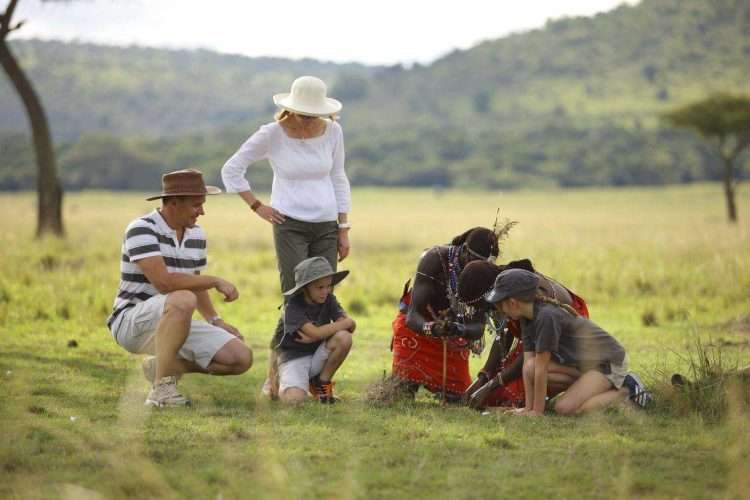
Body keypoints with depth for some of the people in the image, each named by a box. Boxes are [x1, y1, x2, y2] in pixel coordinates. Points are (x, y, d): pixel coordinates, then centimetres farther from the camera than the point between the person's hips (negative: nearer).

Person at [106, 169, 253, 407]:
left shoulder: (196, 235, 8)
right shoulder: (142, 230, -17)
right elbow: (164, 282, -28)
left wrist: (216, 321, 10)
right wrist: (216, 281, -20)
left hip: (175, 324, 8)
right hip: (131, 322, -7)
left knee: (241, 358, -8)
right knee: (183, 300, -39)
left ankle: (162, 366, 10)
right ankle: (162, 387, -28)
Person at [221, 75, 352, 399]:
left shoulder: (332, 132, 4)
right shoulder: (272, 134, -7)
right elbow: (231, 169, 1)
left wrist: (344, 229, 11)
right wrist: (257, 207, -1)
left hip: (326, 226, 4)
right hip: (290, 226, -4)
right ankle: (273, 378, -5)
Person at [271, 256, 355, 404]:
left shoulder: (329, 300, -3)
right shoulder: (293, 307, -18)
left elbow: (350, 325, -16)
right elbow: (316, 333, -31)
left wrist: (314, 336, -25)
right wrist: (347, 323, -21)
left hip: (317, 356, 4)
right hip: (293, 357, -4)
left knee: (344, 338, -24)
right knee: (294, 398, -32)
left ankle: (322, 382, -2)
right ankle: (279, 384, 8)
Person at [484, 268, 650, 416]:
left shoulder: (546, 316, -29)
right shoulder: (527, 318, -1)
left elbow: (541, 368, -25)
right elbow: (528, 364, -2)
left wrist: (537, 411, -19)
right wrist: (528, 408, -6)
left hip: (610, 361, -9)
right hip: (585, 361, 9)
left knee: (565, 408, -23)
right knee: (530, 367, -10)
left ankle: (626, 388, -4)